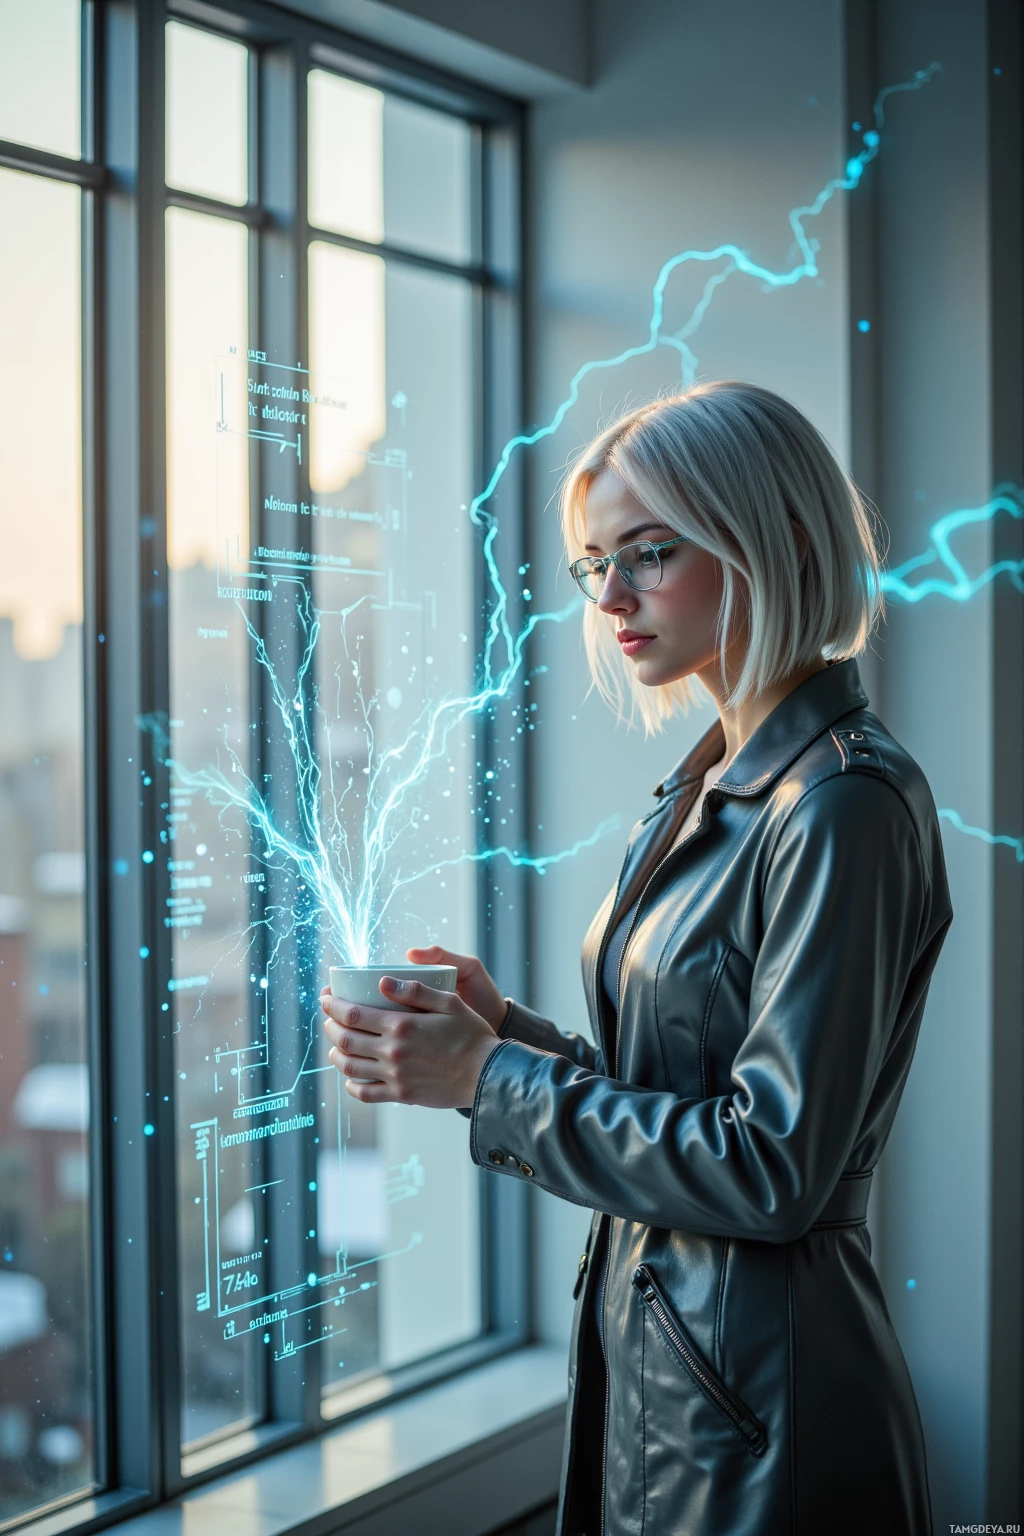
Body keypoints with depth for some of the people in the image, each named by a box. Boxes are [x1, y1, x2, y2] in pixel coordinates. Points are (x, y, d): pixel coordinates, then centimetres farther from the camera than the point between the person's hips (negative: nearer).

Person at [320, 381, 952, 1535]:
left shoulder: (845, 807, -19)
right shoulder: (703, 791, 10)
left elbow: (771, 1167, -23)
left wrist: (489, 1081, -18)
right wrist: (508, 1029, -2)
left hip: (761, 1407, -8)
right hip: (649, 1359, 9)